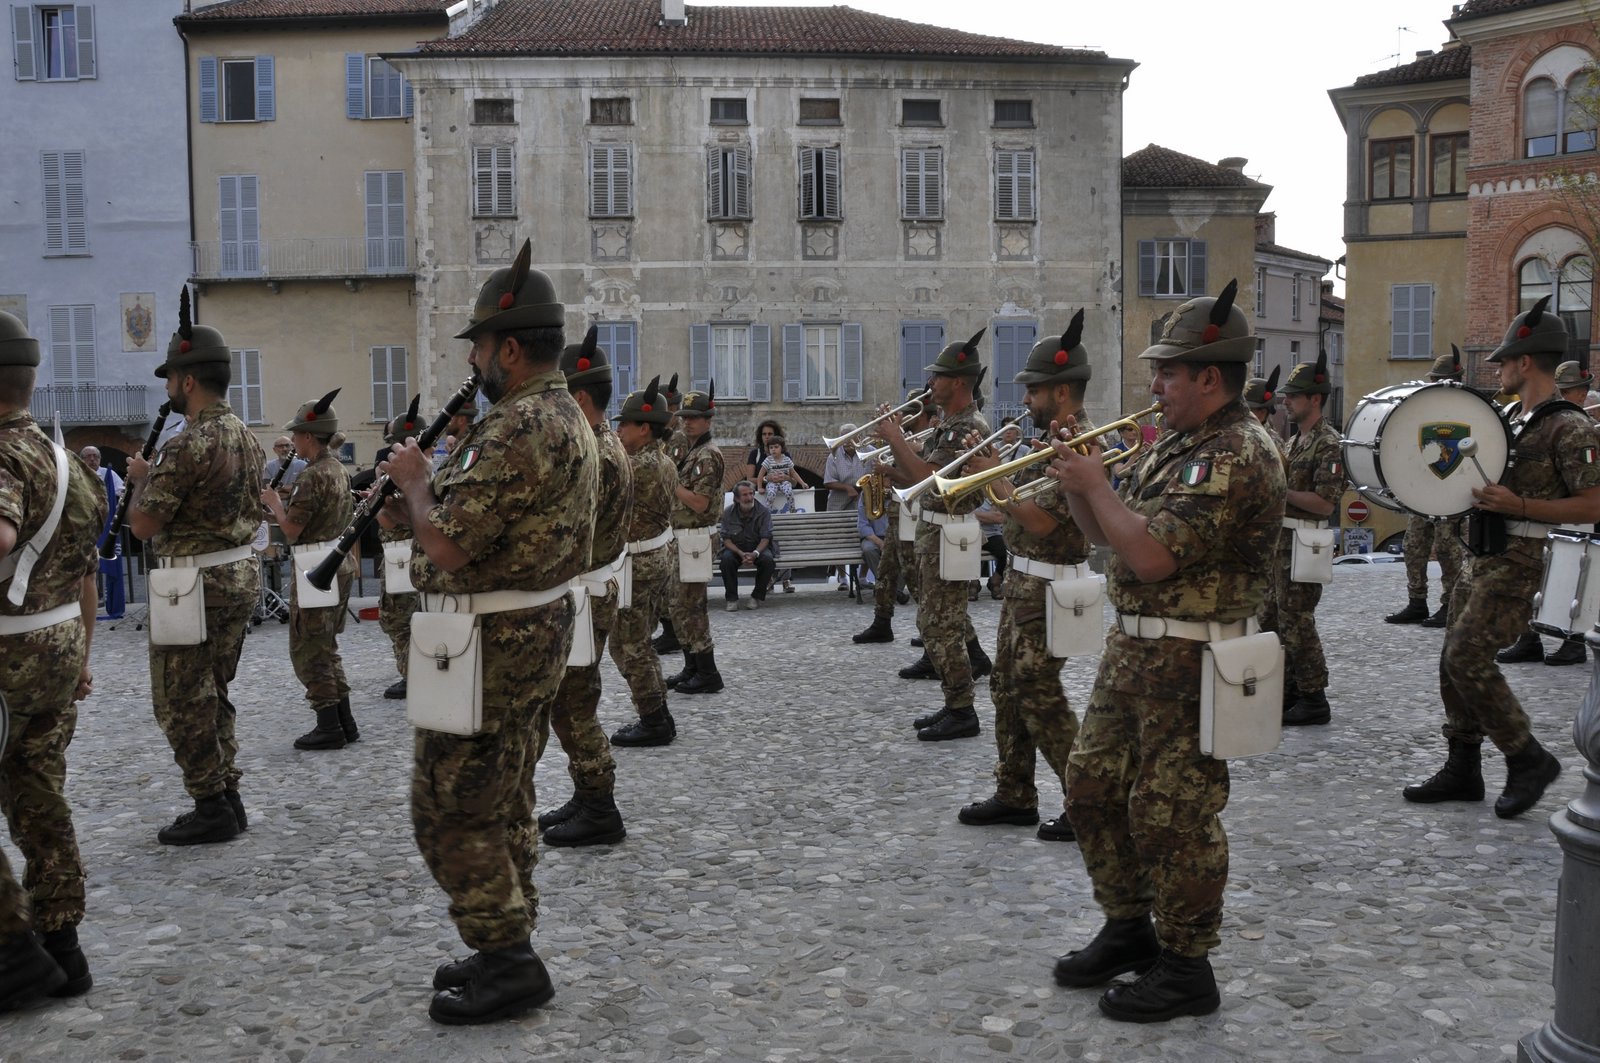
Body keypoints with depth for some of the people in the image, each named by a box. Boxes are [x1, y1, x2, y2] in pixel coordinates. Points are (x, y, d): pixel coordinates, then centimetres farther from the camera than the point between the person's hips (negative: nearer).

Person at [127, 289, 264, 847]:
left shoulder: (187, 446, -20)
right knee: (213, 694, 18)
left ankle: (211, 808, 6)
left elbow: (143, 523, -17)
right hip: (242, 575, 9)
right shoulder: (249, 439, 8)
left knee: (181, 701, 2)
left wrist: (141, 476, 2)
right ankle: (228, 797, 21)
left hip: (195, 586, -9)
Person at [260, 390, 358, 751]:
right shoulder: (340, 470, 11)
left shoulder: (312, 476, -18)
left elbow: (291, 530, -17)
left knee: (308, 650, 0)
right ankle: (345, 722, 19)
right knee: (327, 647, 17)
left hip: (316, 568, -9)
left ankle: (329, 728, 3)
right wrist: (281, 512, 18)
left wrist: (274, 503, -1)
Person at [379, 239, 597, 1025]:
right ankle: (509, 952, 27)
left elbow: (447, 546, -26)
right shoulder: (568, 418, 11)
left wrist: (414, 482, -9)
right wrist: (419, 499, 9)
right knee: (504, 804, 17)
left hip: (489, 647, -10)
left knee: (449, 809, -1)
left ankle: (507, 962, 6)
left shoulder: (517, 430, -23)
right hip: (535, 634, 10)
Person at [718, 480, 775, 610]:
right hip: (735, 548, 0)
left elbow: (765, 538, -11)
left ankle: (757, 597, -15)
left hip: (758, 547, 0)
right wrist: (741, 553, -26)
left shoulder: (764, 512, -7)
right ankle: (732, 599, -21)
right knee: (726, 559, -33)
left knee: (768, 559, -33)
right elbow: (726, 539, -7)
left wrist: (755, 553, -31)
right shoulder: (728, 513, -5)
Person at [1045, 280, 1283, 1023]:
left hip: (1188, 661, -10)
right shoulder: (1177, 444, 13)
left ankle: (1186, 969, 14)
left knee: (1172, 814, -2)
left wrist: (1096, 484, -15)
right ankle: (1128, 932, 30)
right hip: (1132, 647, 10)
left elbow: (1152, 556, -27)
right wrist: (1077, 486, 1)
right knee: (1094, 786, 15)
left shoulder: (1236, 456, -19)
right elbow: (1110, 537, 18)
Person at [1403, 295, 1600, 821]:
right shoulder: (1508, 416, 13)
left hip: (1517, 561, -9)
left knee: (1467, 658, -14)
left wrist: (1520, 506, -23)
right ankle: (1463, 769, 19)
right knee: (1454, 659, 9)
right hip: (1480, 555, 9)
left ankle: (1528, 759, 2)